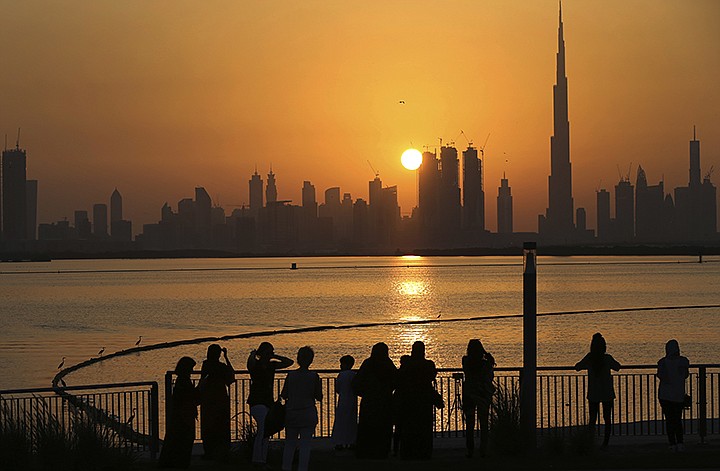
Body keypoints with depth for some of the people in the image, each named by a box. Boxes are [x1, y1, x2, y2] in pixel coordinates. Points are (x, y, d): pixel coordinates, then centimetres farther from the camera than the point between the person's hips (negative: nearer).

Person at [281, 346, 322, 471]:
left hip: (291, 414, 2)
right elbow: (319, 397, -3)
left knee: (290, 442, 12)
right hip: (308, 415, -2)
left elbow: (284, 395, 3)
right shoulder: (314, 376, -7)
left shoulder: (291, 375, -2)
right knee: (305, 444, 1)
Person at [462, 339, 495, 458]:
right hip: (484, 395, -1)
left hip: (468, 395, 1)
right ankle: (483, 450, 5)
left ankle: (470, 451, 4)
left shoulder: (465, 362, -9)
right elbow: (490, 378, -2)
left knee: (469, 424, 8)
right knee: (484, 424, 8)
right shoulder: (486, 364, -13)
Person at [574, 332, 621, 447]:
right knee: (607, 418, 7)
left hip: (593, 394, 1)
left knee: (592, 419, 8)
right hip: (607, 394, -1)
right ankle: (605, 442, 4)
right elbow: (617, 367, 6)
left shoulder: (588, 358, -8)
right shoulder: (608, 358, -11)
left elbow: (577, 367, 6)